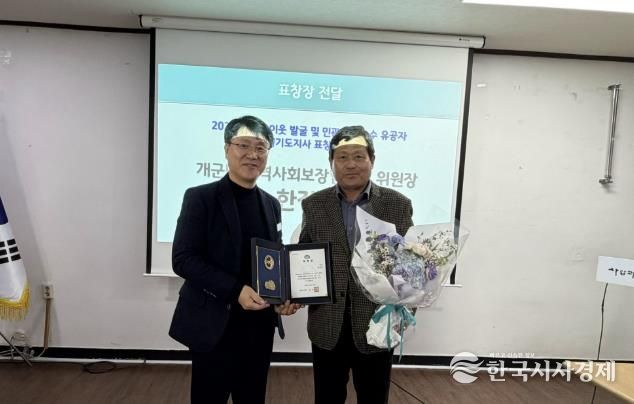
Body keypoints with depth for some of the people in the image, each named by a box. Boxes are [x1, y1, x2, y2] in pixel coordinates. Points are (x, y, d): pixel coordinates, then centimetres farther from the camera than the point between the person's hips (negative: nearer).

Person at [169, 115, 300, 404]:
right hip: (215, 325, -5)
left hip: (260, 325, 5)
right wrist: (235, 290, -22)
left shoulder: (271, 204, 9)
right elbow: (182, 259, -13)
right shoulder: (201, 197, -8)